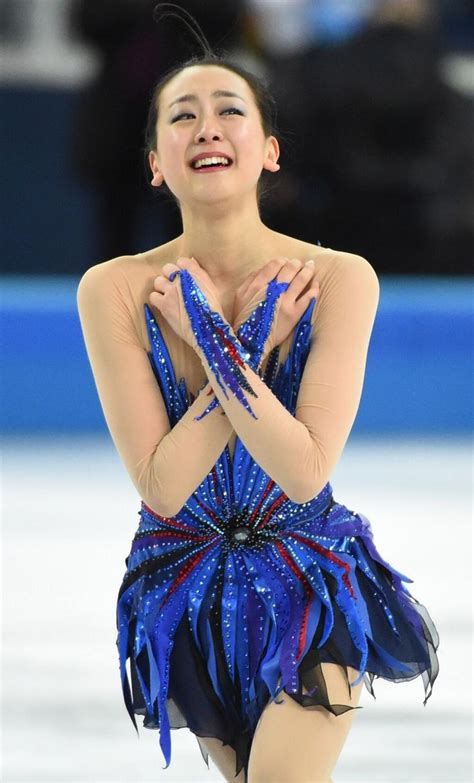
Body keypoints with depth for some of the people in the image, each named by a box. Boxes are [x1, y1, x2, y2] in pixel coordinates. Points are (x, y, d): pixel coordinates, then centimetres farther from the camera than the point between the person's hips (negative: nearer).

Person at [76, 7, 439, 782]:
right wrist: (248, 341, -21)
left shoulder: (338, 279, -15)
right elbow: (161, 486, -18)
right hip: (186, 594, 2)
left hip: (309, 589, -2)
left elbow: (306, 474, -22)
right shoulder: (116, 291, -13)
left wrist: (213, 338, -25)